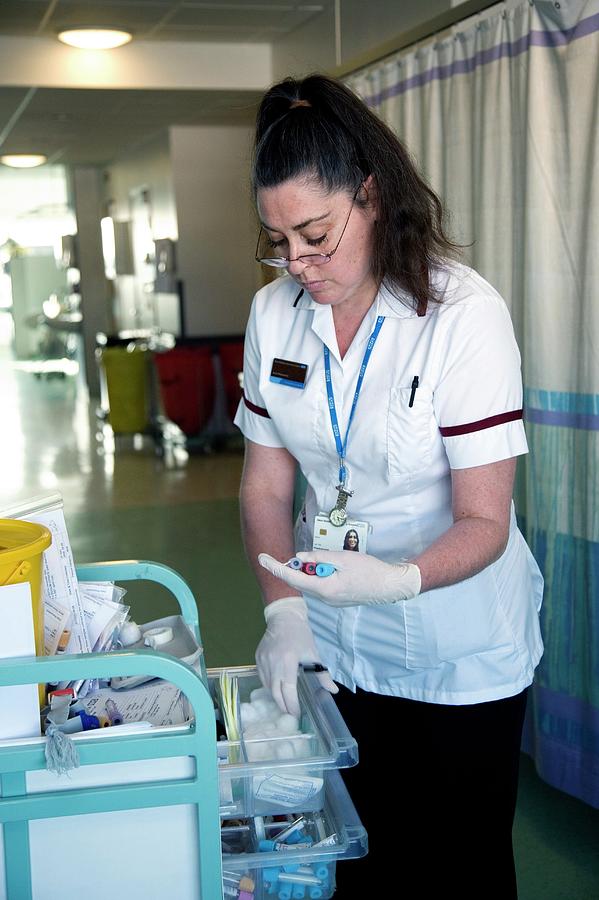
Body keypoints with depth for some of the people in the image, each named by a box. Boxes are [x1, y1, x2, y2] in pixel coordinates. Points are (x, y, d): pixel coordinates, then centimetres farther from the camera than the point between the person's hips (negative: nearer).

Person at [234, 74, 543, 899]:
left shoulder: (465, 314, -21)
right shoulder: (275, 313, -5)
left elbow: (484, 523, -20)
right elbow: (266, 484, -1)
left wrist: (398, 580, -39)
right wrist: (283, 611, -14)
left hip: (459, 651, -4)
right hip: (333, 643, 4)